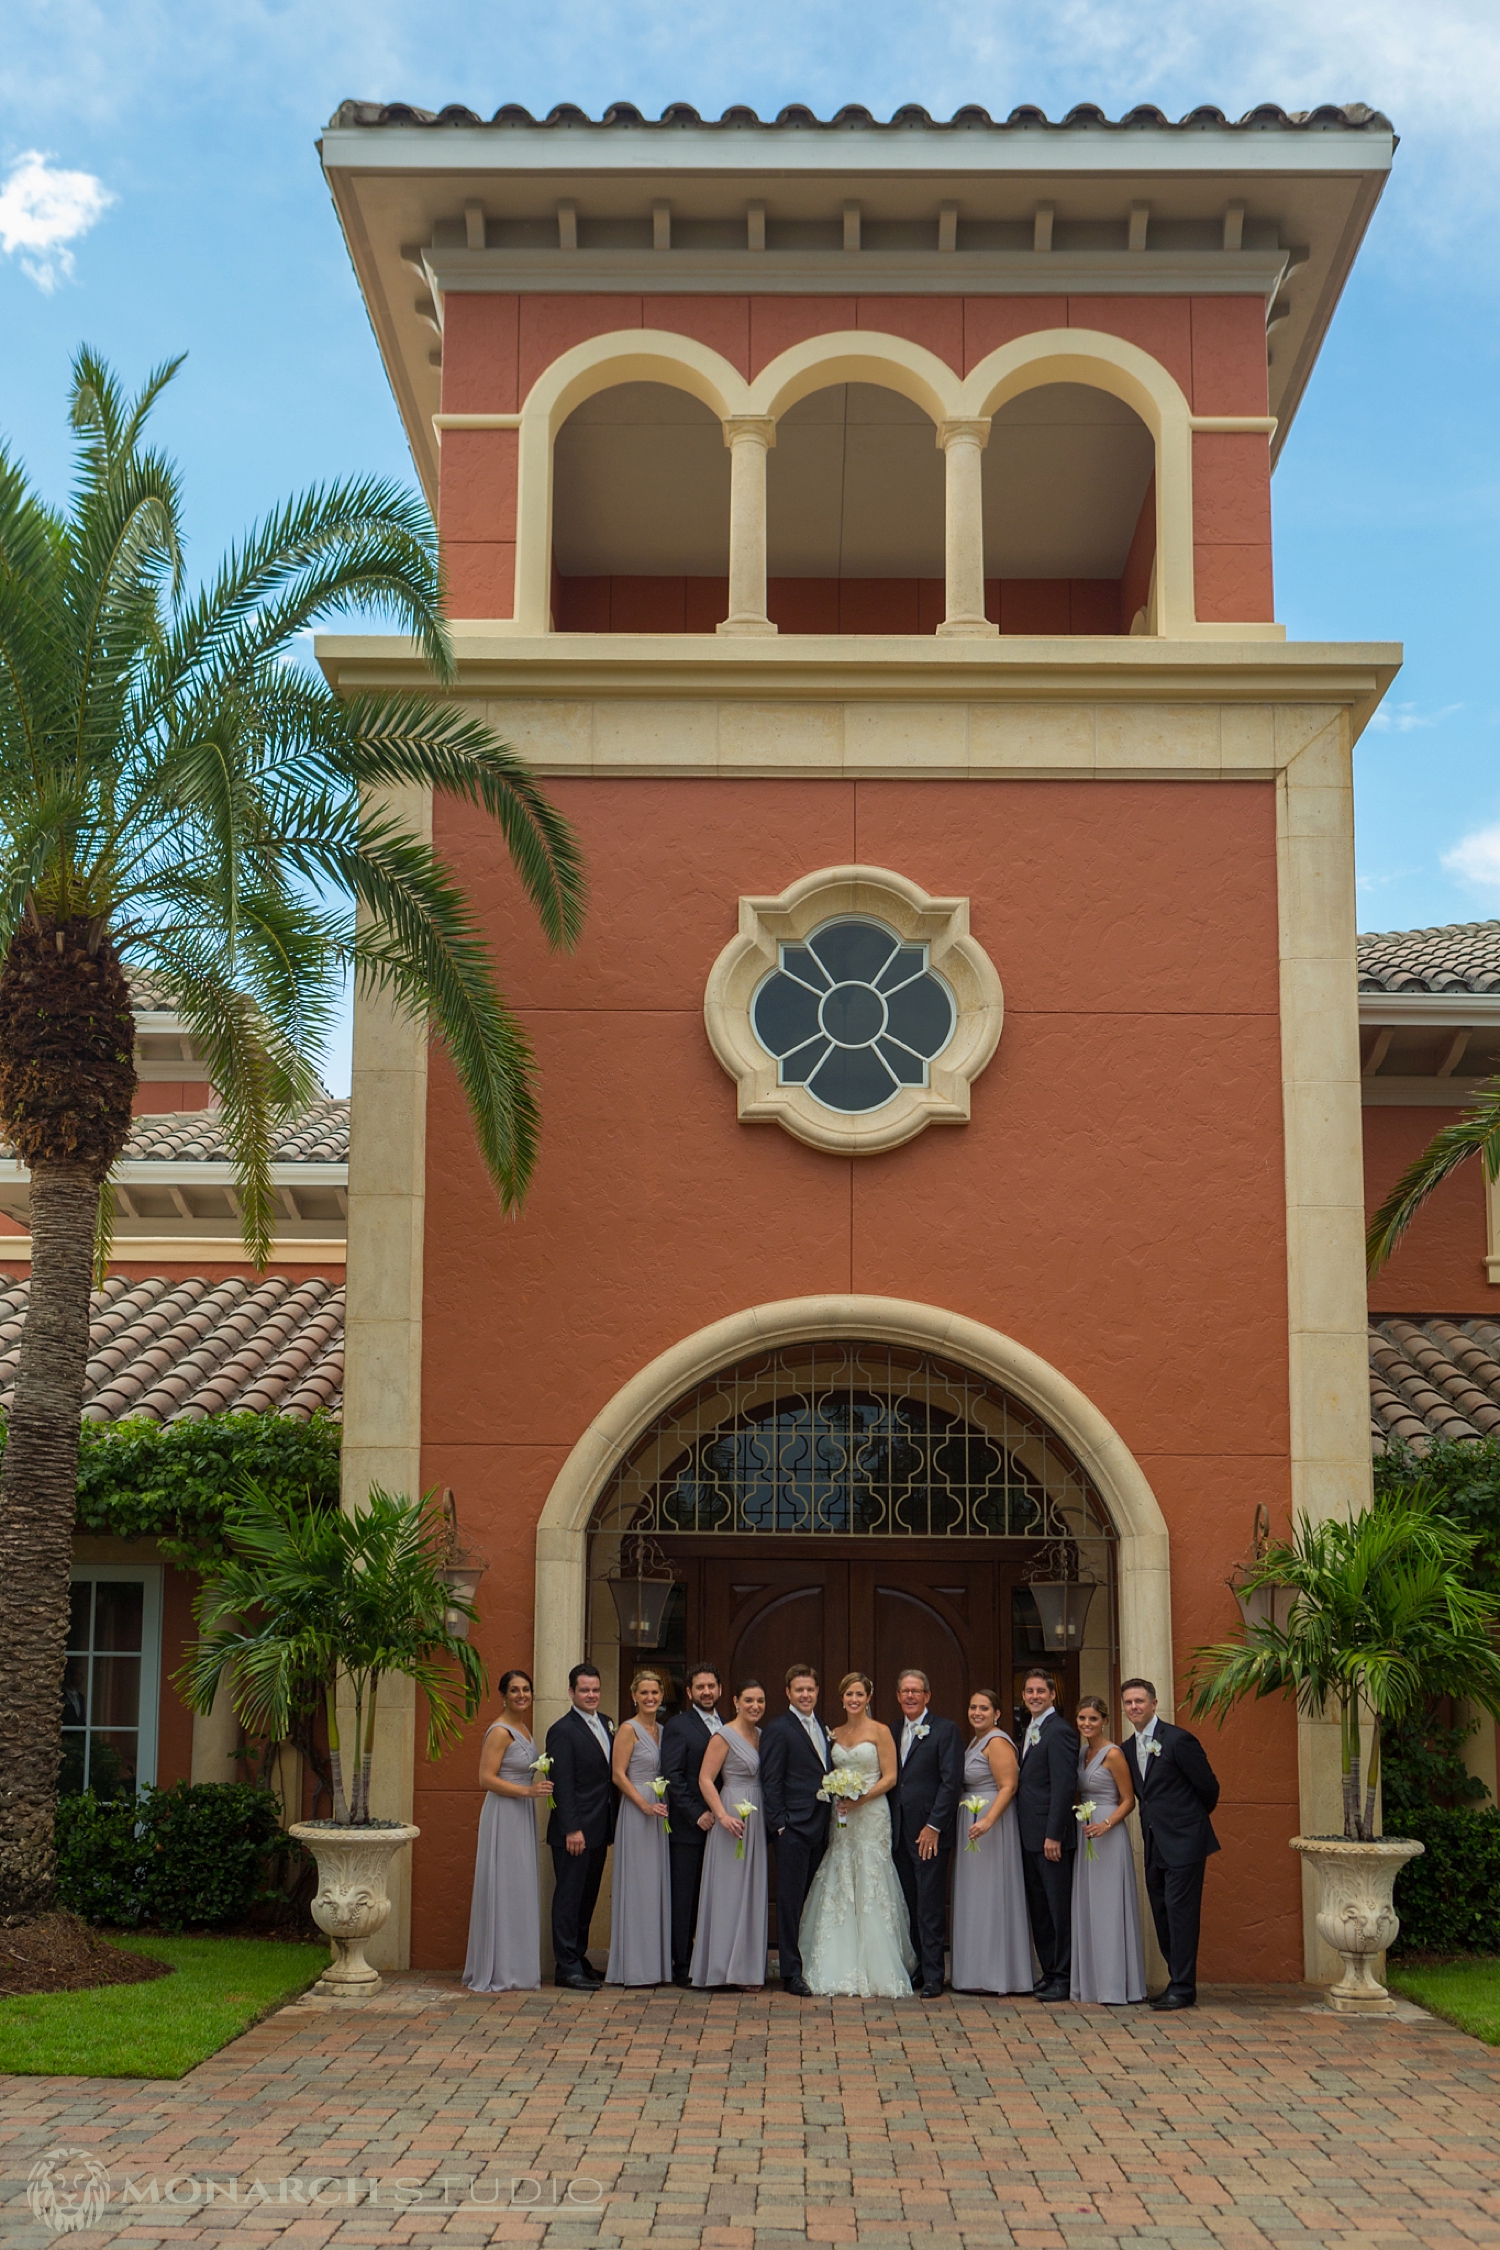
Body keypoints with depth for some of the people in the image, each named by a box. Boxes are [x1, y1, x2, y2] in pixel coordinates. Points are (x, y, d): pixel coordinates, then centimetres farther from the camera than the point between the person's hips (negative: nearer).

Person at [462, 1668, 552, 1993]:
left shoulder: (522, 1728, 14)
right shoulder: (500, 1731, -13)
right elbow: (486, 1779, -19)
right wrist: (527, 1790, -23)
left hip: (522, 1817, 9)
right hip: (504, 1816, -9)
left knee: (520, 1890, 10)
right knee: (503, 1889, -5)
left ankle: (514, 1968, 16)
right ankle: (499, 1973, 1)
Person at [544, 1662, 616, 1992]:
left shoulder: (605, 1723, 12)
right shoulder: (562, 1731, -12)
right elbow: (562, 1785, -16)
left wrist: (611, 1823, 9)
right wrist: (572, 1829, -19)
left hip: (599, 1828, 8)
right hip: (575, 1830, -8)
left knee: (588, 1897, 14)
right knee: (569, 1897, -1)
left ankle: (579, 1959, 23)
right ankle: (567, 1967, 3)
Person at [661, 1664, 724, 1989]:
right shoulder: (677, 1727, -4)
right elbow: (672, 1777, -10)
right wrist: (697, 1814, -15)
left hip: (719, 1824, 5)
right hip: (688, 1827, -5)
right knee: (685, 1898, 0)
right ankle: (683, 1966, 5)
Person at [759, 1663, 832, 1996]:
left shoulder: (821, 1728, 16)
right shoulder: (778, 1729, -7)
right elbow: (771, 1781, -9)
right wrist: (780, 1824, -14)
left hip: (819, 1827, 7)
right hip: (793, 1827, -7)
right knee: (791, 1900, -3)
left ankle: (811, 1964, 16)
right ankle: (791, 1972, 0)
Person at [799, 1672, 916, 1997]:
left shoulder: (879, 1731, -1)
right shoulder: (835, 1734, 14)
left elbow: (889, 1778, -6)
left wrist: (860, 1799, -16)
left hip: (871, 1816, -5)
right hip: (840, 1819, 5)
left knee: (870, 1892, -7)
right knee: (839, 1892, 2)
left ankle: (874, 1974, -3)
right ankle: (844, 1971, 7)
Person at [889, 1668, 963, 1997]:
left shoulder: (946, 1730, -4)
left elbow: (951, 1782, -10)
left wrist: (933, 1826, -14)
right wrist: (889, 1826, 7)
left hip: (930, 1832, -6)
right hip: (900, 1832, 6)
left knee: (930, 1907, -5)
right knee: (910, 1905, 8)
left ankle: (933, 1977, -2)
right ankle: (916, 1969, 15)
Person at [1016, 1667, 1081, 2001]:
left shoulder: (1059, 1732, -12)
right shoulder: (1029, 1732, 17)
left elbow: (1065, 1786, -18)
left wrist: (1053, 1835, -20)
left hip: (1051, 1837, -10)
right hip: (1029, 1836, 10)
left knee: (1059, 1908, -3)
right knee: (1038, 1909, 13)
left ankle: (1064, 1978, 2)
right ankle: (1049, 1973, 20)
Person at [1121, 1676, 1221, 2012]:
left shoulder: (1178, 1740, -12)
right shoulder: (1128, 1749, 11)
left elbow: (1209, 1786, -6)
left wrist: (1192, 1818, 8)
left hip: (1183, 1841, -8)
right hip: (1154, 1844, 8)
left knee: (1180, 1913, -7)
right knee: (1162, 1914, 10)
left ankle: (1183, 1989, -3)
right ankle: (1178, 1982, 18)